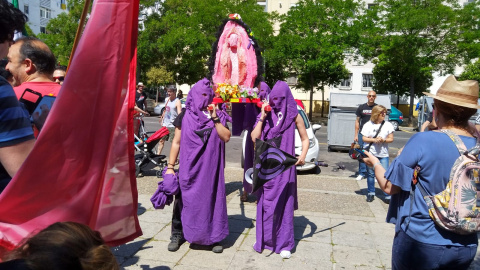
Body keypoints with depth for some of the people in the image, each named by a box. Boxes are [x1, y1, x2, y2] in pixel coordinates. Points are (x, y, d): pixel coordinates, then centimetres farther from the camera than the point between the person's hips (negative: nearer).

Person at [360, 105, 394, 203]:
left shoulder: (388, 125, 4)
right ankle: (370, 193, 22)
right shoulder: (368, 125, 1)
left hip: (383, 154, 0)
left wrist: (383, 140, -16)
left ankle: (388, 195, 4)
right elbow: (364, 138, -1)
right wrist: (374, 140, -16)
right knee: (370, 174, 9)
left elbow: (391, 139, 3)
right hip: (370, 153, 0)